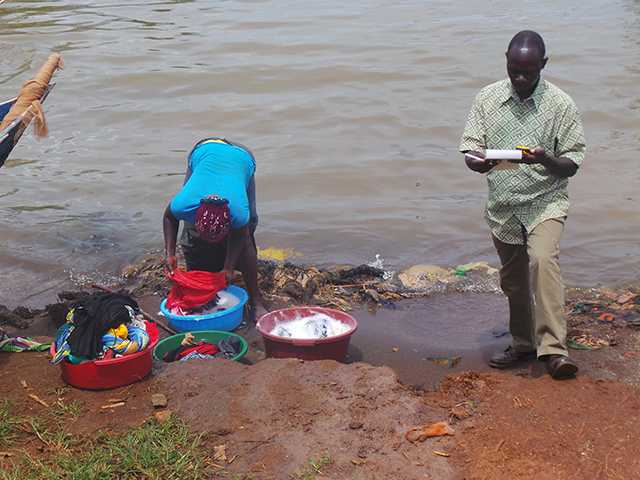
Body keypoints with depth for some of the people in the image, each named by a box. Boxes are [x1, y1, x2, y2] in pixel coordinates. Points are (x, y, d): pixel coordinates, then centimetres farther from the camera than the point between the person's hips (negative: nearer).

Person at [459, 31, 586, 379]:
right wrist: (477, 161, -24)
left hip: (545, 201, -3)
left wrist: (545, 158, -27)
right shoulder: (487, 98, 1)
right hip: (503, 206, 4)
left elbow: (572, 164, -5)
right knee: (513, 280, 14)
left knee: (542, 260, -26)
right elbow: (469, 148, 0)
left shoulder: (560, 104, -7)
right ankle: (523, 344, 32)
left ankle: (553, 348, -25)